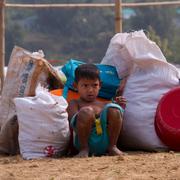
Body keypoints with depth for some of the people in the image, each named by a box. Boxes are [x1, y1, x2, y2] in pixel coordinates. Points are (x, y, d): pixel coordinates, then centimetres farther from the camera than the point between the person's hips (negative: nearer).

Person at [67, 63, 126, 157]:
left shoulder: (104, 104, 32)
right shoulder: (74, 103, 22)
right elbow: (73, 120, 2)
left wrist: (119, 107, 8)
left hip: (105, 140, 3)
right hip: (85, 141, -3)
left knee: (113, 108, -17)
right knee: (87, 111, -30)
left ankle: (112, 147, -9)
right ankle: (84, 149, -16)